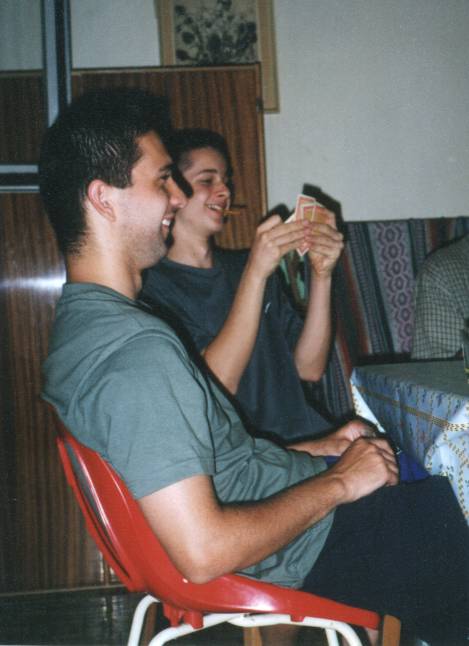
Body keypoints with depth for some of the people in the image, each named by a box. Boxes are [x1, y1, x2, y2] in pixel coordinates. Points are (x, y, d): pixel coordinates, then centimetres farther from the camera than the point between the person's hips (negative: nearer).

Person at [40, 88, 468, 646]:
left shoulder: (80, 322, 2)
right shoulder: (139, 351, -31)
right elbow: (203, 552, -34)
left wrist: (314, 449, 9)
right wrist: (337, 483, -21)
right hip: (307, 548, -9)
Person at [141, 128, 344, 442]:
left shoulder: (243, 266, 16)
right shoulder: (151, 288, -5)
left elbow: (309, 367, 9)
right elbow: (217, 384, -17)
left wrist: (322, 275, -4)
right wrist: (255, 272, -20)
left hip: (307, 436, 6)